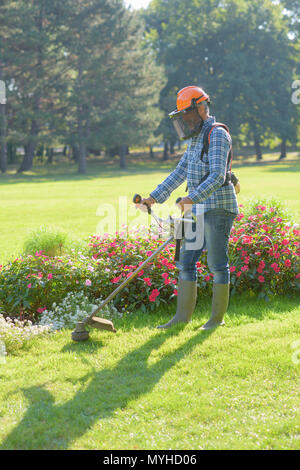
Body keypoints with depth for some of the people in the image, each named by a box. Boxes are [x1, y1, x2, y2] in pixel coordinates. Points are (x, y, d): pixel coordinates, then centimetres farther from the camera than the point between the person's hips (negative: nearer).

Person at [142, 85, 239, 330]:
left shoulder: (217, 135, -12)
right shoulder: (196, 138, 18)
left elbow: (217, 176, -23)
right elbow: (180, 172, 21)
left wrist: (192, 198, -33)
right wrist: (154, 197, 16)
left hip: (218, 208, -9)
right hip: (199, 210, 9)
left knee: (217, 263, -3)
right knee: (186, 260, 8)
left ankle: (218, 317, 6)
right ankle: (184, 314, 13)